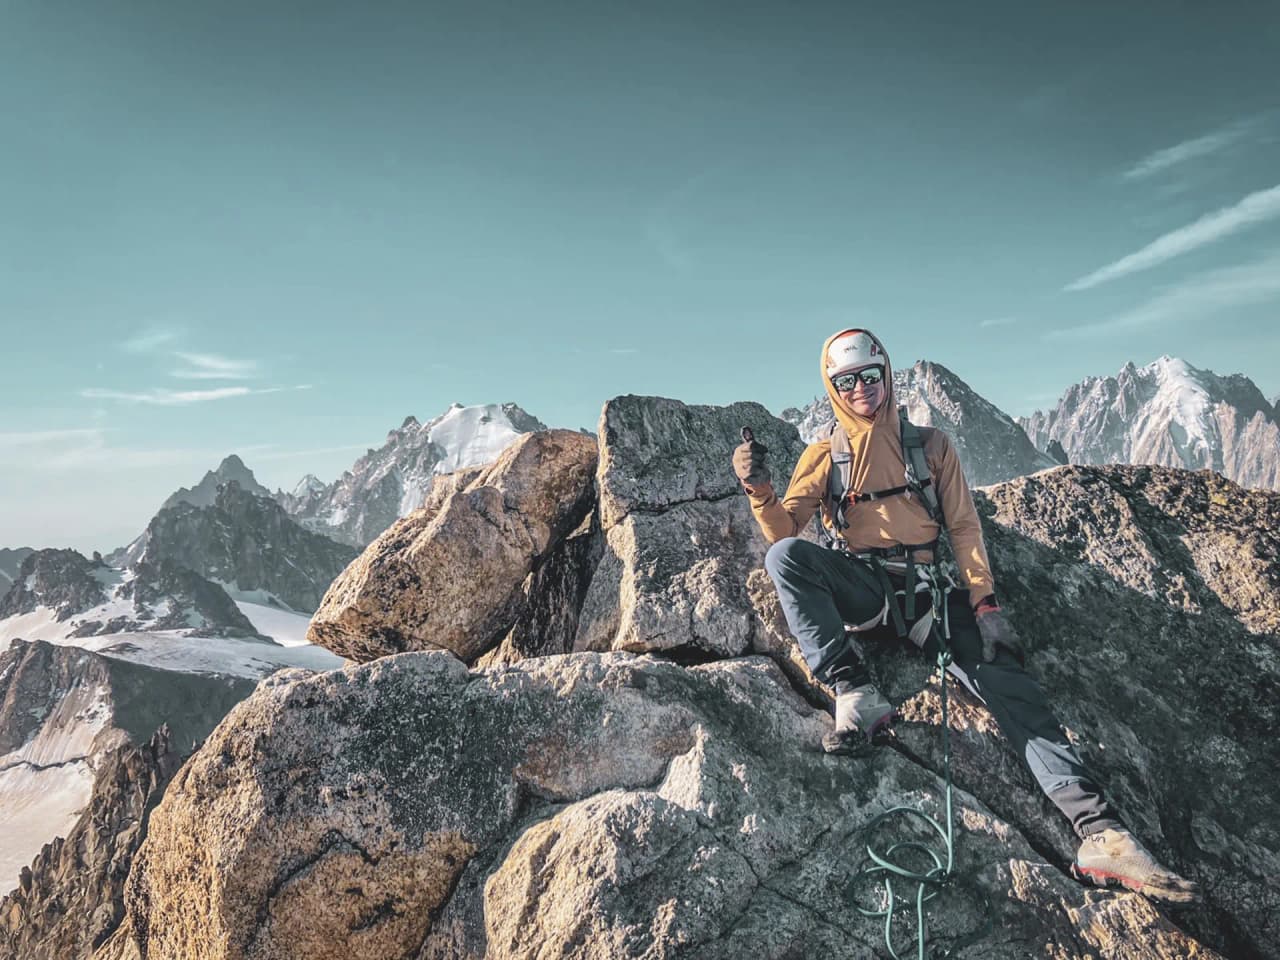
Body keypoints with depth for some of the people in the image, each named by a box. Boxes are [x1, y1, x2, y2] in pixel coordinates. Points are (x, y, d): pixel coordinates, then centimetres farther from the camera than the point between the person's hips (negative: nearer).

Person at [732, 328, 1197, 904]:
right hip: (861, 589, -1)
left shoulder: (930, 445, 14)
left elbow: (963, 527, 8)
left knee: (1008, 682, -20)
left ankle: (1099, 833, -23)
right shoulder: (825, 456, 10)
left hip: (926, 587, 1)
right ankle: (855, 696, -33)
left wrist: (984, 603, -4)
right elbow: (783, 530, 4)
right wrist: (759, 490, -18)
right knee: (784, 555, -31)